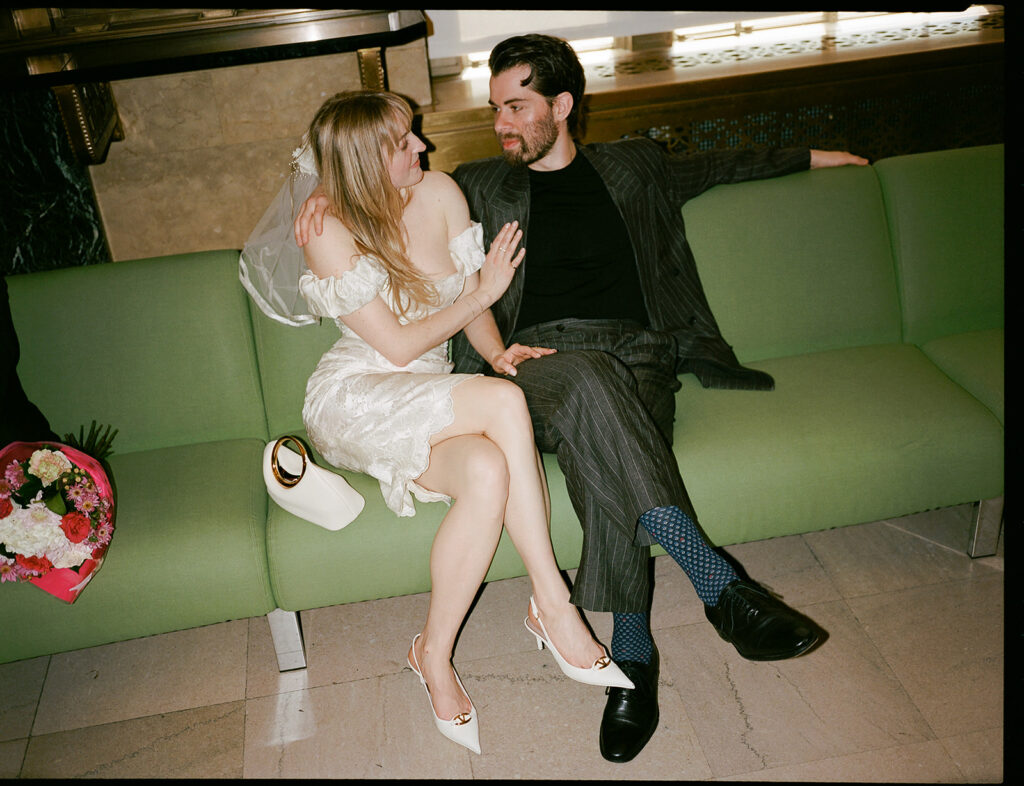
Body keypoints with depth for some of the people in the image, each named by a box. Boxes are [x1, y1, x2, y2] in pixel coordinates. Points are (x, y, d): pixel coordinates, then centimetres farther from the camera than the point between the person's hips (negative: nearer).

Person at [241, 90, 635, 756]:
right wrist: (484, 292, -11)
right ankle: (555, 606, -20)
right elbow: (398, 347, -14)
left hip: (433, 399, 5)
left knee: (489, 470, -32)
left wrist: (496, 350, -11)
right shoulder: (332, 235, -14)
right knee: (504, 402, -32)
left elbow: (470, 298, 9)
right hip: (355, 401, -5)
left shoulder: (440, 193, 0)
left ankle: (435, 653, -18)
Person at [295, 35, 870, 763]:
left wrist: (810, 157, 46)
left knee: (605, 450, -36)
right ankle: (722, 587, -38)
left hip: (638, 354, 1)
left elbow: (717, 165, 39)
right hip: (545, 353, -1)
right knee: (588, 390, -39)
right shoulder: (486, 185, 21)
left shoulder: (633, 166, 24)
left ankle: (632, 653, -34)